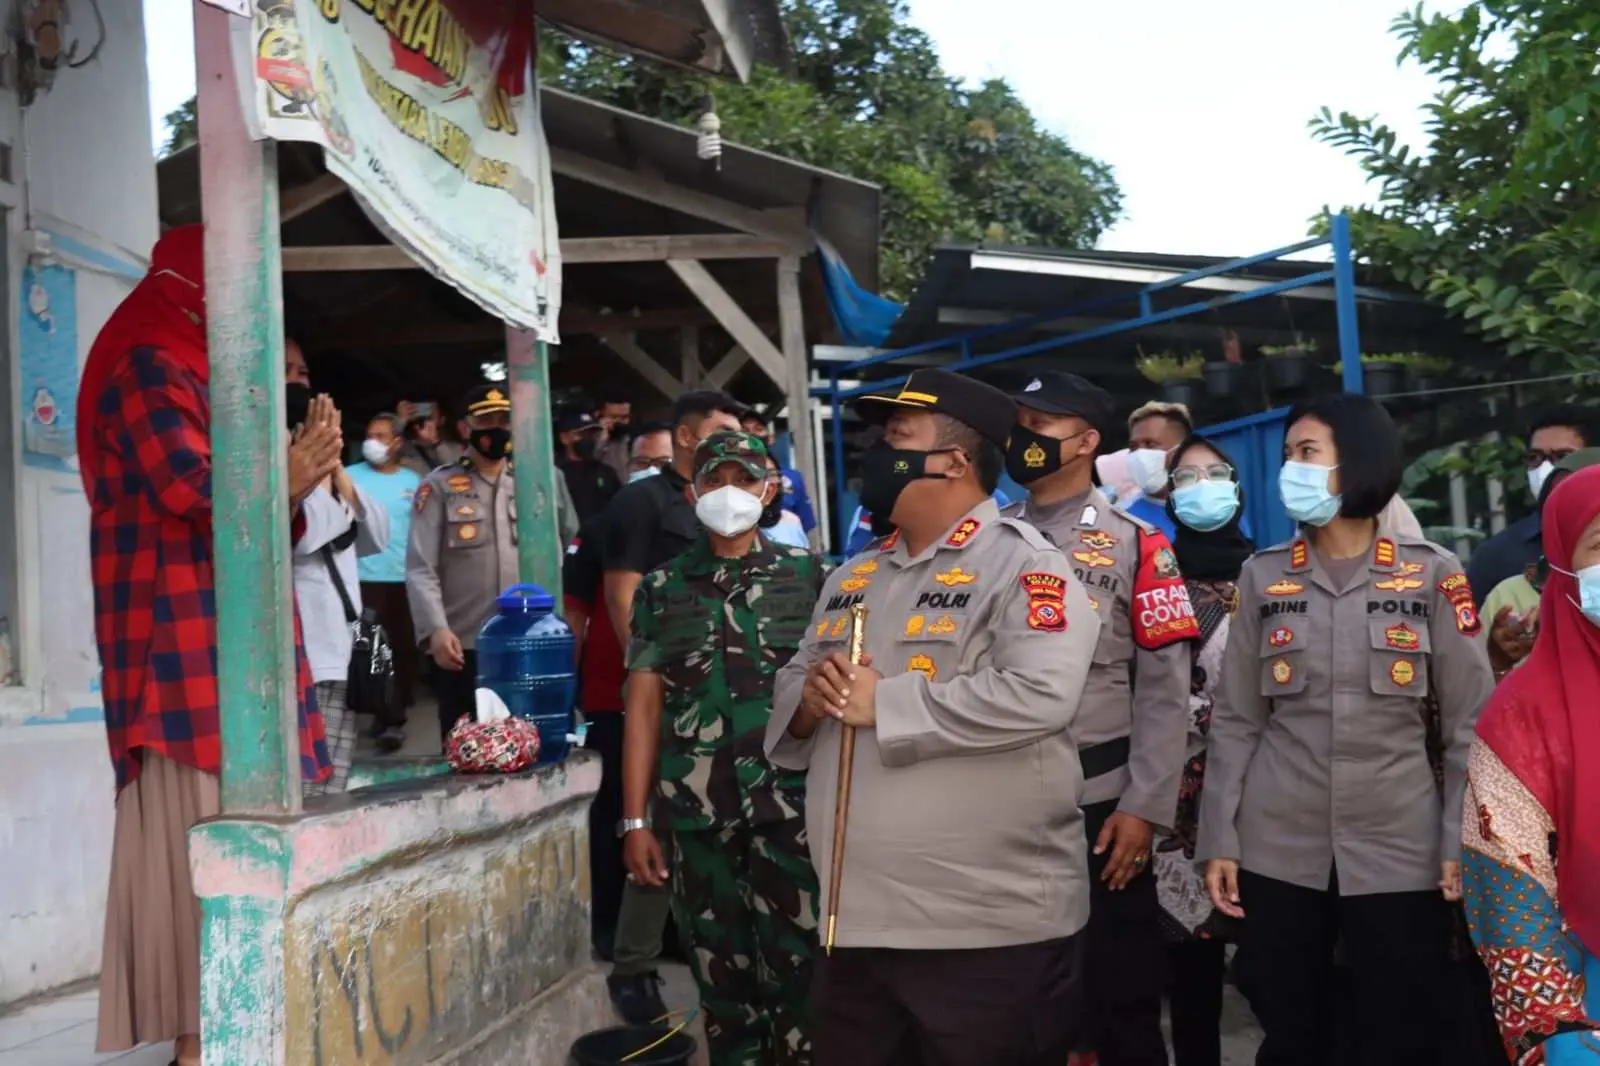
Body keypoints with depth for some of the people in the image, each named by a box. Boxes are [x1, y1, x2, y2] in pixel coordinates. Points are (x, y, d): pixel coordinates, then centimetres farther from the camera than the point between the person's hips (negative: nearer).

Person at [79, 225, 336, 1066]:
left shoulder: (197, 378, 24)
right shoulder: (152, 370, -6)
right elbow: (190, 489, -19)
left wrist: (294, 478, 9)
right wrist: (285, 475, -7)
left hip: (220, 638, 10)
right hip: (186, 641, -9)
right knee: (202, 828, -10)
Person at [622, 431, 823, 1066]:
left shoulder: (807, 575, 5)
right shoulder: (661, 590, 9)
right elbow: (644, 706, 8)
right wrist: (635, 820, 3)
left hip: (791, 806, -2)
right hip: (697, 816, 2)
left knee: (799, 975, -1)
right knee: (721, 980, 11)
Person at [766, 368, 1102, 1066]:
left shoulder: (1023, 567, -9)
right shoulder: (852, 578, 15)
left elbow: (1036, 696, -25)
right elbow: (790, 684, 18)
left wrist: (882, 702, -19)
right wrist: (808, 700, -7)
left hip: (990, 927, -7)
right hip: (853, 918, 7)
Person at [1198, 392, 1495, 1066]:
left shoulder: (1431, 574, 1)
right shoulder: (1263, 576, 5)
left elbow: (1471, 721, 0)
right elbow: (1236, 720, 4)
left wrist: (1465, 841, -7)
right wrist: (1219, 838, 0)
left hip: (1400, 850, -1)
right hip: (1278, 849, 2)